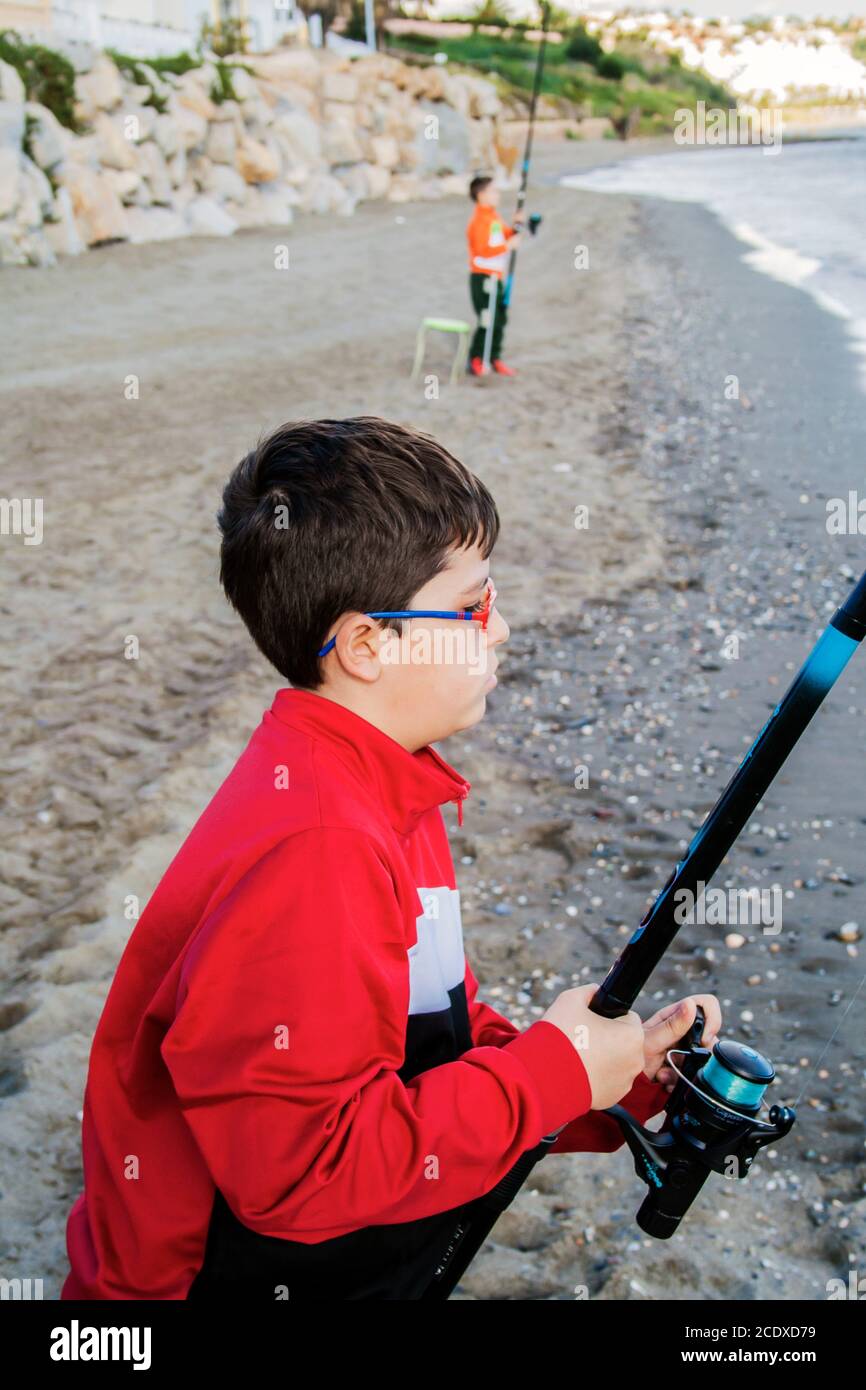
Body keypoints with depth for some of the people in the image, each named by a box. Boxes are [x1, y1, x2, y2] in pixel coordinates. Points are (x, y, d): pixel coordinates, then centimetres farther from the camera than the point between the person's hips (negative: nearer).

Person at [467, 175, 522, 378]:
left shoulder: (494, 216, 13)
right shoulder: (479, 220, -17)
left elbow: (505, 235, 22)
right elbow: (483, 250, -25)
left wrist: (516, 226, 3)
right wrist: (508, 246, -22)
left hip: (496, 276, 10)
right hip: (483, 277, -10)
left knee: (500, 319, 13)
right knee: (487, 321, -8)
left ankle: (495, 359, 22)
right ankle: (475, 361, 3)